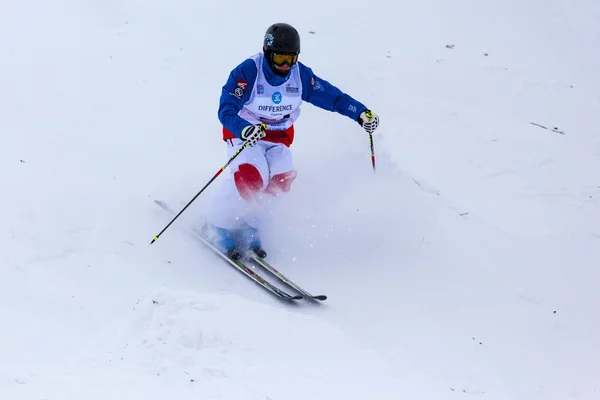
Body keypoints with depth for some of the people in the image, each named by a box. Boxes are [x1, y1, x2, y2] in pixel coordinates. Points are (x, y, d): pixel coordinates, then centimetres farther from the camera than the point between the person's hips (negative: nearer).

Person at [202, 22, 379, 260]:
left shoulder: (300, 75, -8)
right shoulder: (247, 72, -22)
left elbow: (331, 96, -3)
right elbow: (226, 111, -28)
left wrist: (361, 113, -17)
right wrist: (245, 130, -48)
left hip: (279, 140, 4)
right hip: (243, 136, -4)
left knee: (281, 180, -24)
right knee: (250, 178, -30)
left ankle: (248, 228, -7)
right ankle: (217, 226, -7)